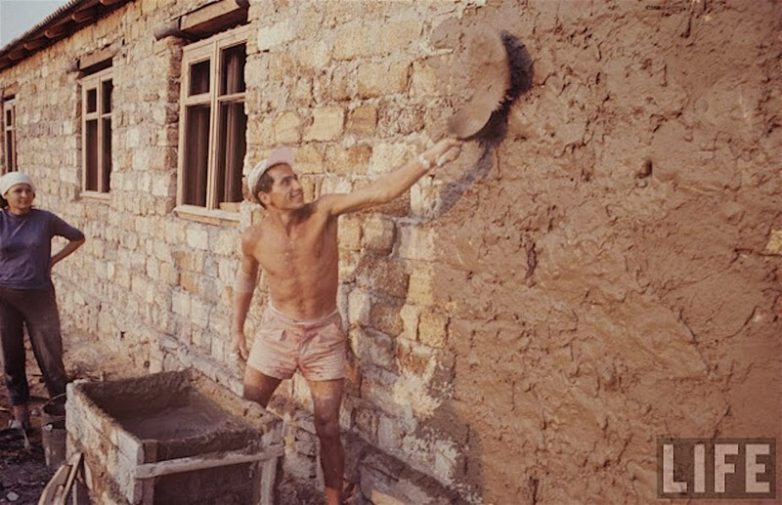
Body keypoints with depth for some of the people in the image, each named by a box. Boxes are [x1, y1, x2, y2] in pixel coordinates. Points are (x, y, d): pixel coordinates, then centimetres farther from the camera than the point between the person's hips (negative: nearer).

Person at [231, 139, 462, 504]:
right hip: (277, 331, 2)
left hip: (325, 335, -1)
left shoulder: (323, 211, -19)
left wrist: (428, 159, -41)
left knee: (328, 429, 5)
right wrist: (237, 329, 13)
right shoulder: (254, 238, -14)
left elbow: (381, 192, -30)